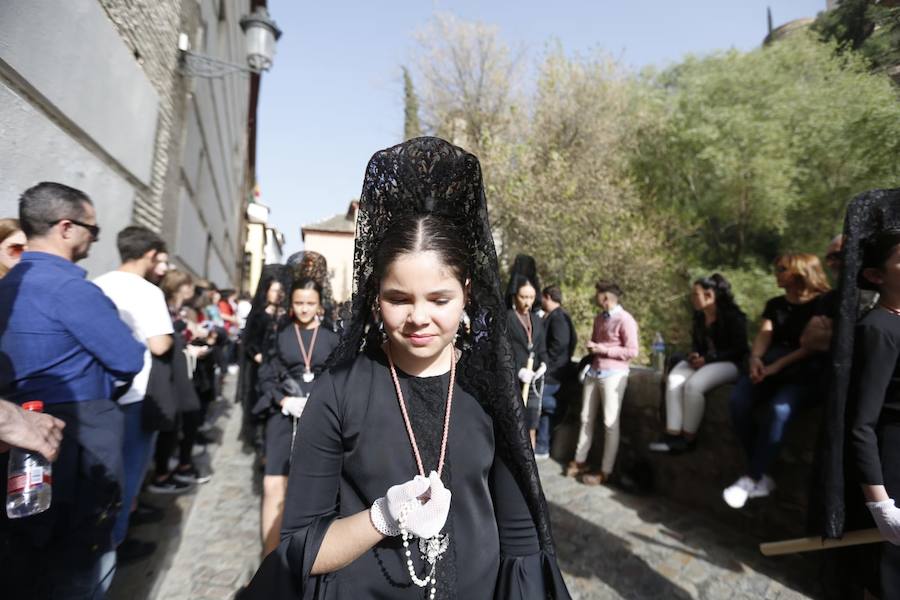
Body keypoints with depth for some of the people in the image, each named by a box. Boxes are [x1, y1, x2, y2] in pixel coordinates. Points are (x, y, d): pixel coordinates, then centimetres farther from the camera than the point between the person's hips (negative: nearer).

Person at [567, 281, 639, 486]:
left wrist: (604, 349, -16)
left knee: (610, 423, 0)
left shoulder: (625, 320, -12)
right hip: (593, 372, 8)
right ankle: (580, 461, 20)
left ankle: (605, 471, 8)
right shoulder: (599, 318, 13)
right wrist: (592, 347, 3)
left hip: (613, 374, -7)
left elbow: (632, 351, -14)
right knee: (586, 418, 10)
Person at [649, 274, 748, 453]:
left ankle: (688, 438, -18)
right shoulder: (699, 317, 12)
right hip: (704, 361, 7)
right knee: (673, 380, -21)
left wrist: (707, 359, -21)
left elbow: (739, 349, -15)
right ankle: (673, 434, -27)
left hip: (729, 363, -7)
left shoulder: (732, 315, -11)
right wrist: (694, 356, -3)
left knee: (693, 384, -32)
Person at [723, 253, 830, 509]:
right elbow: (764, 334, 2)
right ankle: (762, 477, -18)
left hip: (805, 375, -4)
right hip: (770, 367, 5)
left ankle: (751, 479, -23)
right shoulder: (775, 304, 16)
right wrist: (755, 358, -20)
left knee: (778, 409, -35)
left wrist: (778, 365, -25)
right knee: (738, 400, -26)